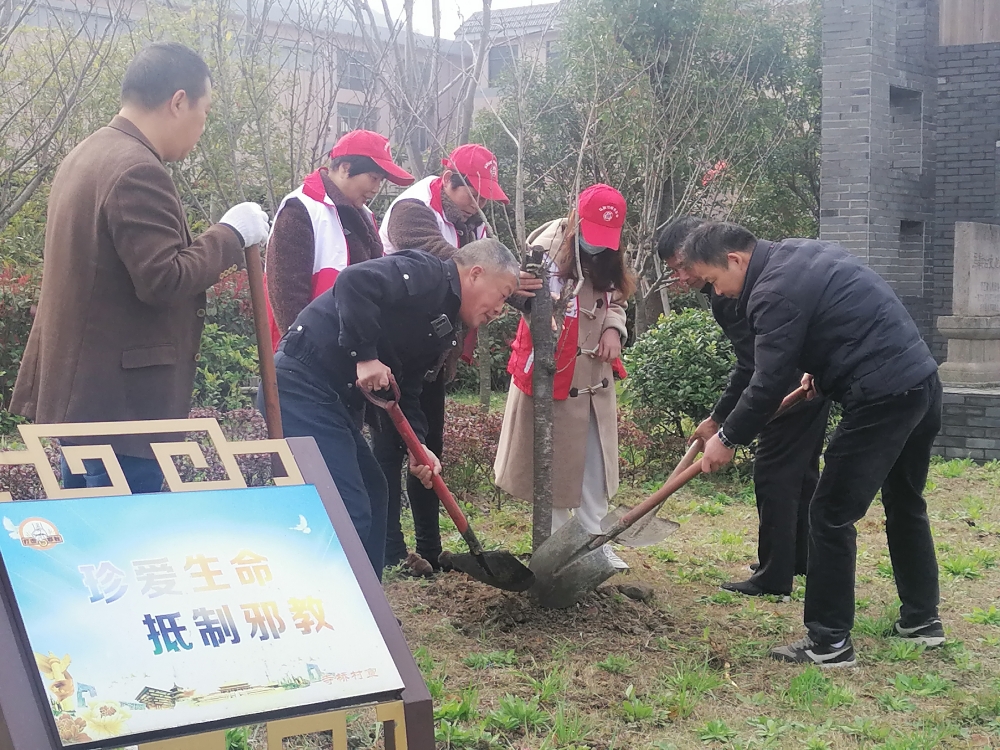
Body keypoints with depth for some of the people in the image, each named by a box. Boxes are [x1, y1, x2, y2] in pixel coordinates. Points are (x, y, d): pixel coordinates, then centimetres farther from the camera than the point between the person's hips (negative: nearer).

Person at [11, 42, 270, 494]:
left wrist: (206, 264, 17)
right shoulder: (138, 171, -19)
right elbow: (163, 280, -23)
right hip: (122, 404, -11)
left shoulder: (87, 156, 14)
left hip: (79, 391, 11)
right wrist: (231, 235, -11)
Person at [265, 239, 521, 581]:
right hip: (304, 386, -11)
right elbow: (355, 281, -25)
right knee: (349, 513, -12)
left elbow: (407, 391, 18)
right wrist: (365, 356, -23)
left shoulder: (442, 329, 21)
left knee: (373, 492, 19)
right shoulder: (427, 274, -9)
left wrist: (417, 446, 2)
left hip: (336, 400, 11)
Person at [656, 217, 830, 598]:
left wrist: (718, 418, -18)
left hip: (794, 386, -11)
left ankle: (774, 577, -1)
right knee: (801, 472, 19)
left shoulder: (728, 293, -21)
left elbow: (752, 366, -24)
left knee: (774, 477, -5)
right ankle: (800, 559, 31)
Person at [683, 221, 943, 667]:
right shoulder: (802, 252, 14)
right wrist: (821, 373, 28)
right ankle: (921, 620, 34)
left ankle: (828, 643, 3)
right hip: (923, 380, 10)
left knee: (832, 514, -2)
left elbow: (767, 386, -14)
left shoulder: (774, 293, -16)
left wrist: (728, 439, -1)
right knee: (906, 504, 23)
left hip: (881, 399, -10)